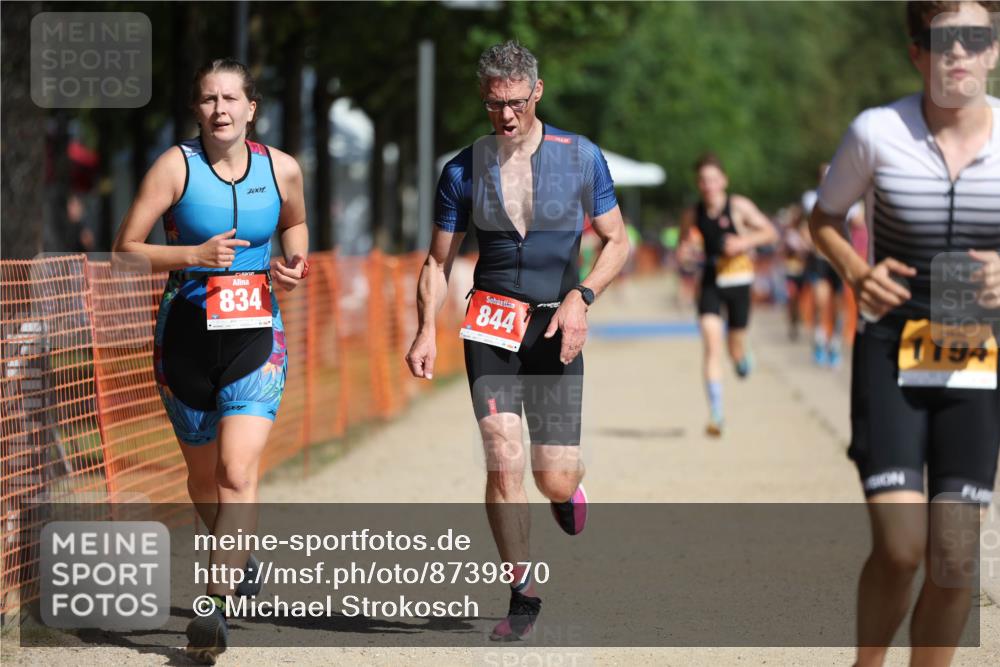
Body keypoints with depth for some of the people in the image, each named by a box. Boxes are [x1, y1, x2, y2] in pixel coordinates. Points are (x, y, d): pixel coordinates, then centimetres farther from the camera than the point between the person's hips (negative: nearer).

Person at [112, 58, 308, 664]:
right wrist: (195, 255, -20)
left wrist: (294, 264, 1)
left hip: (256, 337, 0)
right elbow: (126, 247, -7)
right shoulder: (177, 166, -8)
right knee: (203, 474, 14)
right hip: (186, 335, 0)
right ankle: (239, 557, 43)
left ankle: (217, 608, -17)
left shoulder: (282, 169, -1)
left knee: (238, 472, -17)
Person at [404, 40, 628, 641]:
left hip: (556, 327, -1)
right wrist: (427, 329, -6)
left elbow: (618, 241, 5)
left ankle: (569, 482, 37)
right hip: (491, 322, 1)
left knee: (554, 480, -2)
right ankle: (523, 596, 0)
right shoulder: (464, 170, 3)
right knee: (503, 463, -12)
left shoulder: (582, 157, 0)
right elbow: (439, 261, 9)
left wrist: (581, 297, -11)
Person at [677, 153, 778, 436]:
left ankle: (743, 357, 46)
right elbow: (685, 240, 17)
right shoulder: (692, 215, 1)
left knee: (736, 350, 4)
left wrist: (744, 242, -17)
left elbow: (770, 232, -2)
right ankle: (715, 413, -18)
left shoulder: (738, 207, -7)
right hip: (710, 280, 1)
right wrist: (686, 249, -6)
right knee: (711, 342, -16)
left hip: (738, 277, -1)